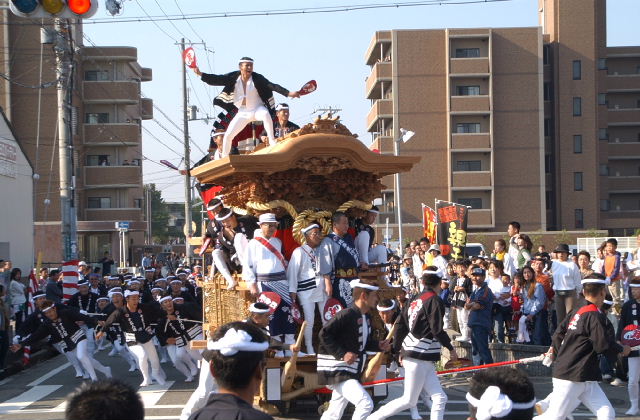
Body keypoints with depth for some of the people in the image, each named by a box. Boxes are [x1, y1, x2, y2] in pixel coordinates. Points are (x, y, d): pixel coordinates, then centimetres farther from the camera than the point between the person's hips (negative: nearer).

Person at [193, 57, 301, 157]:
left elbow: (272, 86, -23)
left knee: (265, 114, -38)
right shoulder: (233, 77, -9)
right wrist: (200, 74, -21)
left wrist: (288, 93, -35)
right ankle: (224, 158, 17)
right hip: (243, 112, 3)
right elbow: (217, 80, -10)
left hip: (257, 109, -3)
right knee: (228, 135, 0)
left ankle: (272, 141, -33)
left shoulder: (257, 78, -16)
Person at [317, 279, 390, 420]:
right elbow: (324, 334, -21)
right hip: (337, 370, -10)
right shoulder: (347, 315, -18)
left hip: (351, 372, 10)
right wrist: (342, 354, -24)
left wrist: (378, 346, 4)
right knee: (365, 403, -19)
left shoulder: (366, 318, 11)